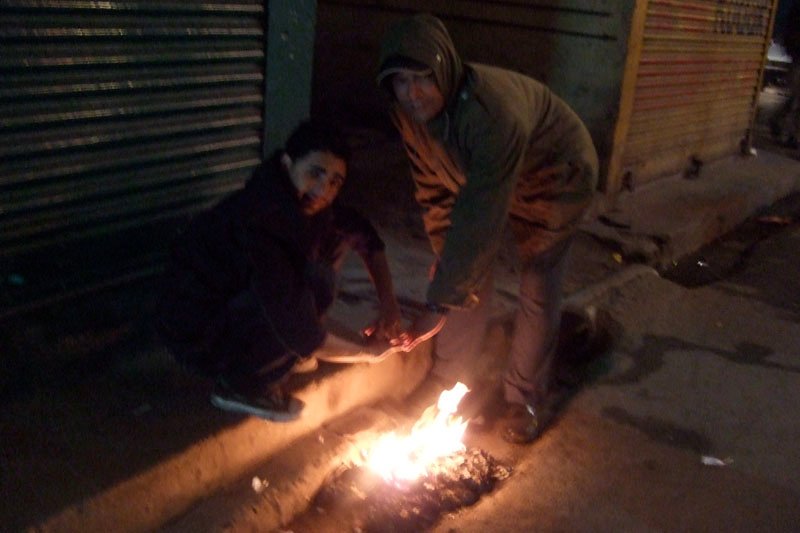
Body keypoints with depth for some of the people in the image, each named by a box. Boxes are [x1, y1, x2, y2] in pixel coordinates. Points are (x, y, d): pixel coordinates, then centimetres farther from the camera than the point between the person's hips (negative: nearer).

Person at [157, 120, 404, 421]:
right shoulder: (257, 221, -34)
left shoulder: (306, 205, -9)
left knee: (336, 236, 0)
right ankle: (241, 386, -8)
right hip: (199, 338, -8)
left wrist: (388, 302, -5)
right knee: (315, 282, -29)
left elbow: (365, 237, 8)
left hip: (236, 301, 8)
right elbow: (297, 330, -34)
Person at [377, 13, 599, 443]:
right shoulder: (408, 110, -21)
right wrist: (448, 263, -10)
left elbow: (480, 216, -44)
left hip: (556, 178, -6)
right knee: (468, 274, 0)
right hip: (480, 177, 6)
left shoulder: (494, 113, -44)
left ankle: (524, 399, 11)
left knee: (538, 288, -5)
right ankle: (449, 379, 15)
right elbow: (433, 189, -8)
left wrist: (439, 305, -42)